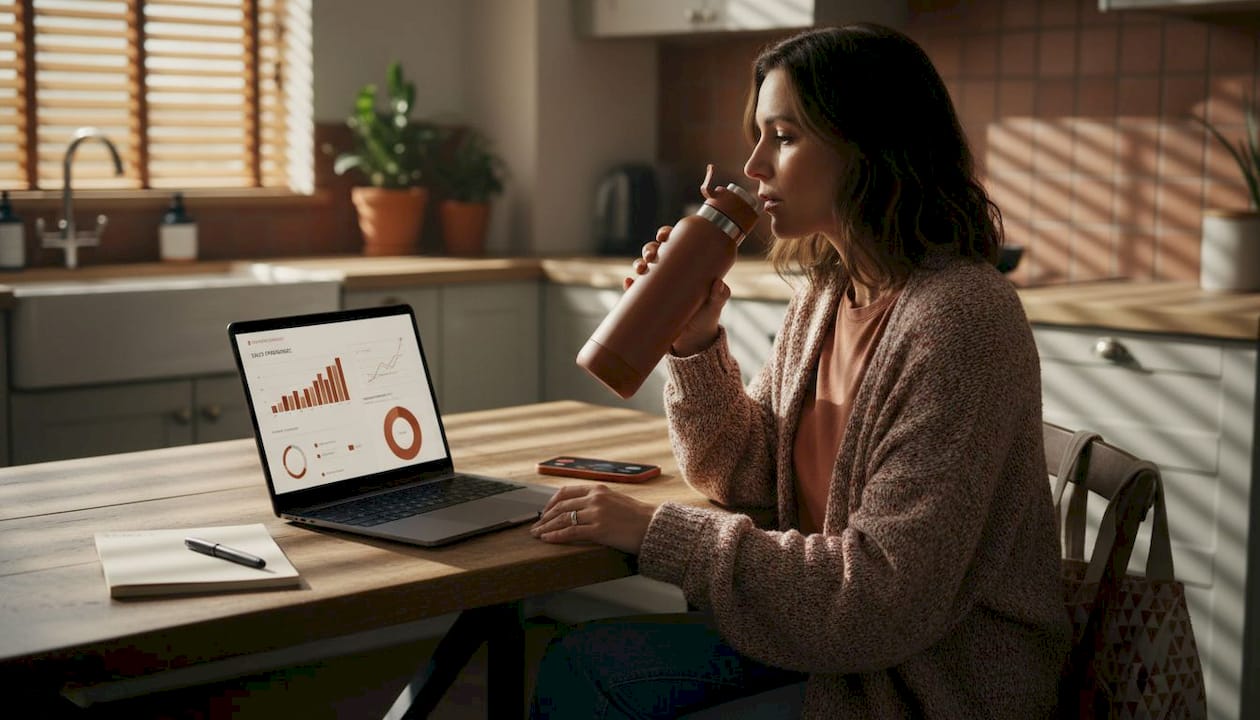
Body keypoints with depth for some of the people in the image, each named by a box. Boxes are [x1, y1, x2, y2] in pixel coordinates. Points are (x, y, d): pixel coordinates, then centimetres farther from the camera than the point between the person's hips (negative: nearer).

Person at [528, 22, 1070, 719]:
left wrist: (655, 531, -23)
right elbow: (746, 475, 10)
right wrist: (694, 343, -7)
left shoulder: (958, 321, -23)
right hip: (837, 643, 7)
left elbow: (887, 592, -27)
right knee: (580, 663, -3)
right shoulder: (824, 295, 4)